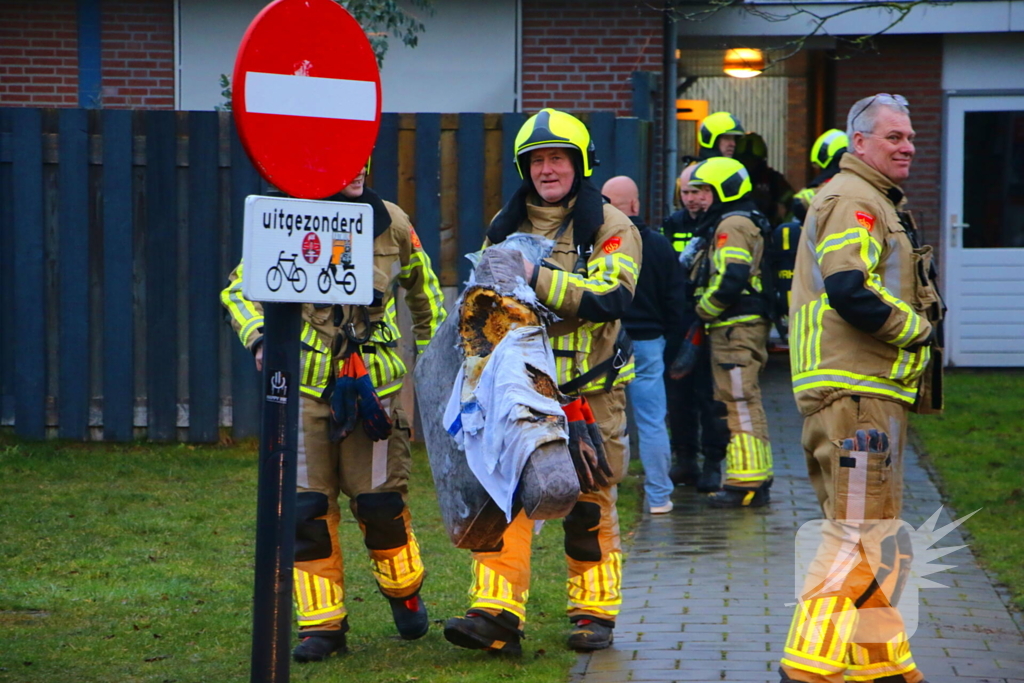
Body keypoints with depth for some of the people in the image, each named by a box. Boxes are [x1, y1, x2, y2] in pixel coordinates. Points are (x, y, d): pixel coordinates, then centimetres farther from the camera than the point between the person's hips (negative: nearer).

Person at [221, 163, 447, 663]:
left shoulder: (391, 224, 2)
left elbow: (423, 287, 18)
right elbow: (239, 289, 5)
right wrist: (258, 337, -13)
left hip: (376, 387, 0)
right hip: (308, 389, 0)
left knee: (380, 504, -3)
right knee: (307, 508, -4)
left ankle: (405, 595, 24)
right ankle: (322, 625, 6)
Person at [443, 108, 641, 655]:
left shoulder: (610, 227, -3)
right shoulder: (505, 226, 11)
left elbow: (611, 299, -21)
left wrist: (538, 278, -29)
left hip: (589, 390, -3)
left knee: (590, 506, 5)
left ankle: (595, 613, 16)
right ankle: (496, 614, -9)